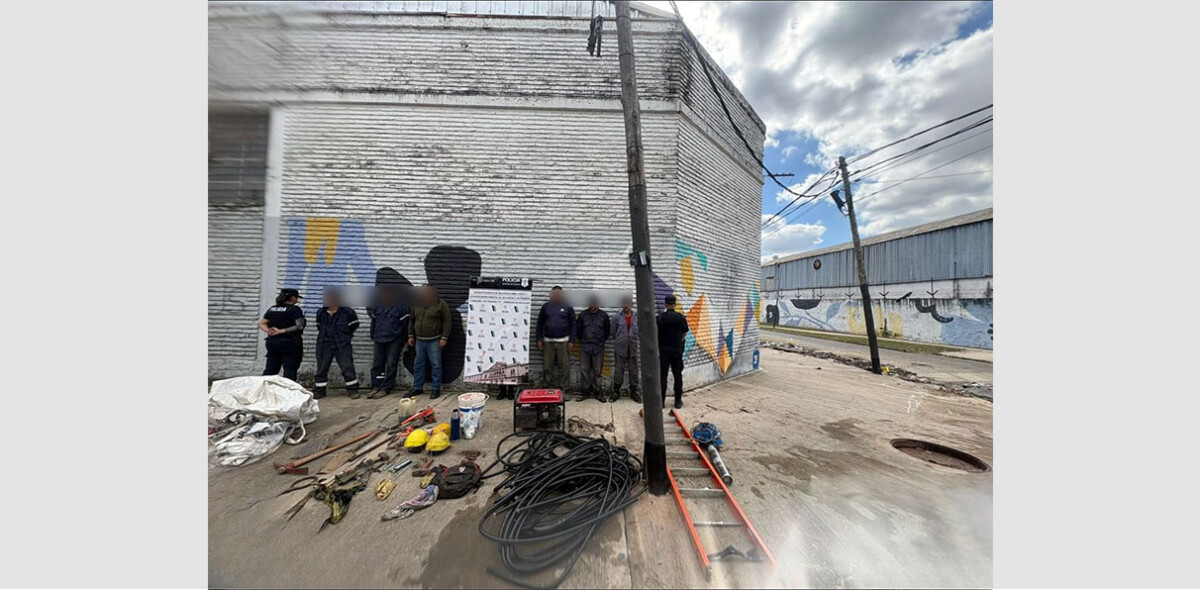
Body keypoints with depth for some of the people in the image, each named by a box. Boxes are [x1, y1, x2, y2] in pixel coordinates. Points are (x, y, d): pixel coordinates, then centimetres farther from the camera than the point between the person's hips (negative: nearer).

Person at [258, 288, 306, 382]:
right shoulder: (295, 309, -10)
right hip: (289, 343, -6)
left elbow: (261, 324, 11)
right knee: (290, 371, -1)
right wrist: (282, 331, -13)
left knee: (270, 369, 15)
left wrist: (268, 331, -4)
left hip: (272, 342, 6)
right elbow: (299, 326, -20)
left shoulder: (272, 308, 11)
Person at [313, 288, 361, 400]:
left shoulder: (347, 312, -7)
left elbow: (353, 325, 2)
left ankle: (353, 390, 9)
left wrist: (344, 336, 7)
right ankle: (319, 391, 26)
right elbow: (319, 327, 22)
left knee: (347, 367, -2)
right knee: (321, 368, 12)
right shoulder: (321, 312, 7)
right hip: (324, 345, 4)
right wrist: (325, 335, 13)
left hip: (342, 345, -4)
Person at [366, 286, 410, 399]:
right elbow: (373, 322, 16)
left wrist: (403, 342, -5)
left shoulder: (401, 306, -9)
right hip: (379, 339, 5)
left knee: (391, 365, 0)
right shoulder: (377, 305, 6)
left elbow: (405, 325, -7)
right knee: (377, 363, 9)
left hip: (394, 340, -5)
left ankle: (385, 388, 7)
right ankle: (375, 387, 18)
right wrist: (373, 337, 16)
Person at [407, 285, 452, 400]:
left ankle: (436, 388, 10)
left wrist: (444, 338, -14)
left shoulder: (441, 304, -9)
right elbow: (412, 321, 17)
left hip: (434, 340, -5)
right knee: (418, 364, 12)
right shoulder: (416, 304, 8)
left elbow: (447, 321, -10)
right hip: (419, 340, 5)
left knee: (435, 364, 0)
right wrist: (411, 335, 12)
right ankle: (417, 387, 25)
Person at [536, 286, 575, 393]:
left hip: (563, 341, -1)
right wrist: (539, 339, 3)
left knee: (564, 365, 1)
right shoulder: (546, 307, 7)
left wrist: (571, 340, -5)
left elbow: (573, 325, 1)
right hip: (548, 341, 2)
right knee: (547, 366, 5)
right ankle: (549, 387, 18)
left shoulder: (568, 307, 2)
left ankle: (563, 388, 11)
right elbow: (540, 324, 9)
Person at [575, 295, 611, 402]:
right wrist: (580, 340, 10)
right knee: (584, 370, 3)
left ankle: (597, 391, 18)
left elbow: (608, 330, 13)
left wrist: (602, 340, 11)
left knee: (597, 371, 6)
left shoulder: (604, 315, 2)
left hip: (598, 348, 0)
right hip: (585, 347, 0)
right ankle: (584, 391, 15)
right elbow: (577, 328, 12)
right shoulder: (582, 314, 2)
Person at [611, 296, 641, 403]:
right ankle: (616, 391, 22)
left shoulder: (637, 317, 1)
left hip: (633, 349, 1)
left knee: (633, 371, 9)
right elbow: (613, 333, 6)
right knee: (619, 370, 6)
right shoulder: (617, 318, -2)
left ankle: (633, 391, 25)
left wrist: (631, 339, 1)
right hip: (620, 349, -1)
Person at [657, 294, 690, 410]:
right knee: (678, 375, 10)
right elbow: (684, 333, 8)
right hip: (677, 349, 1)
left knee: (662, 376, 5)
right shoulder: (681, 317, -4)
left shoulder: (659, 318, -8)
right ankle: (678, 401, 16)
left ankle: (662, 401, 11)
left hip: (663, 349, -1)